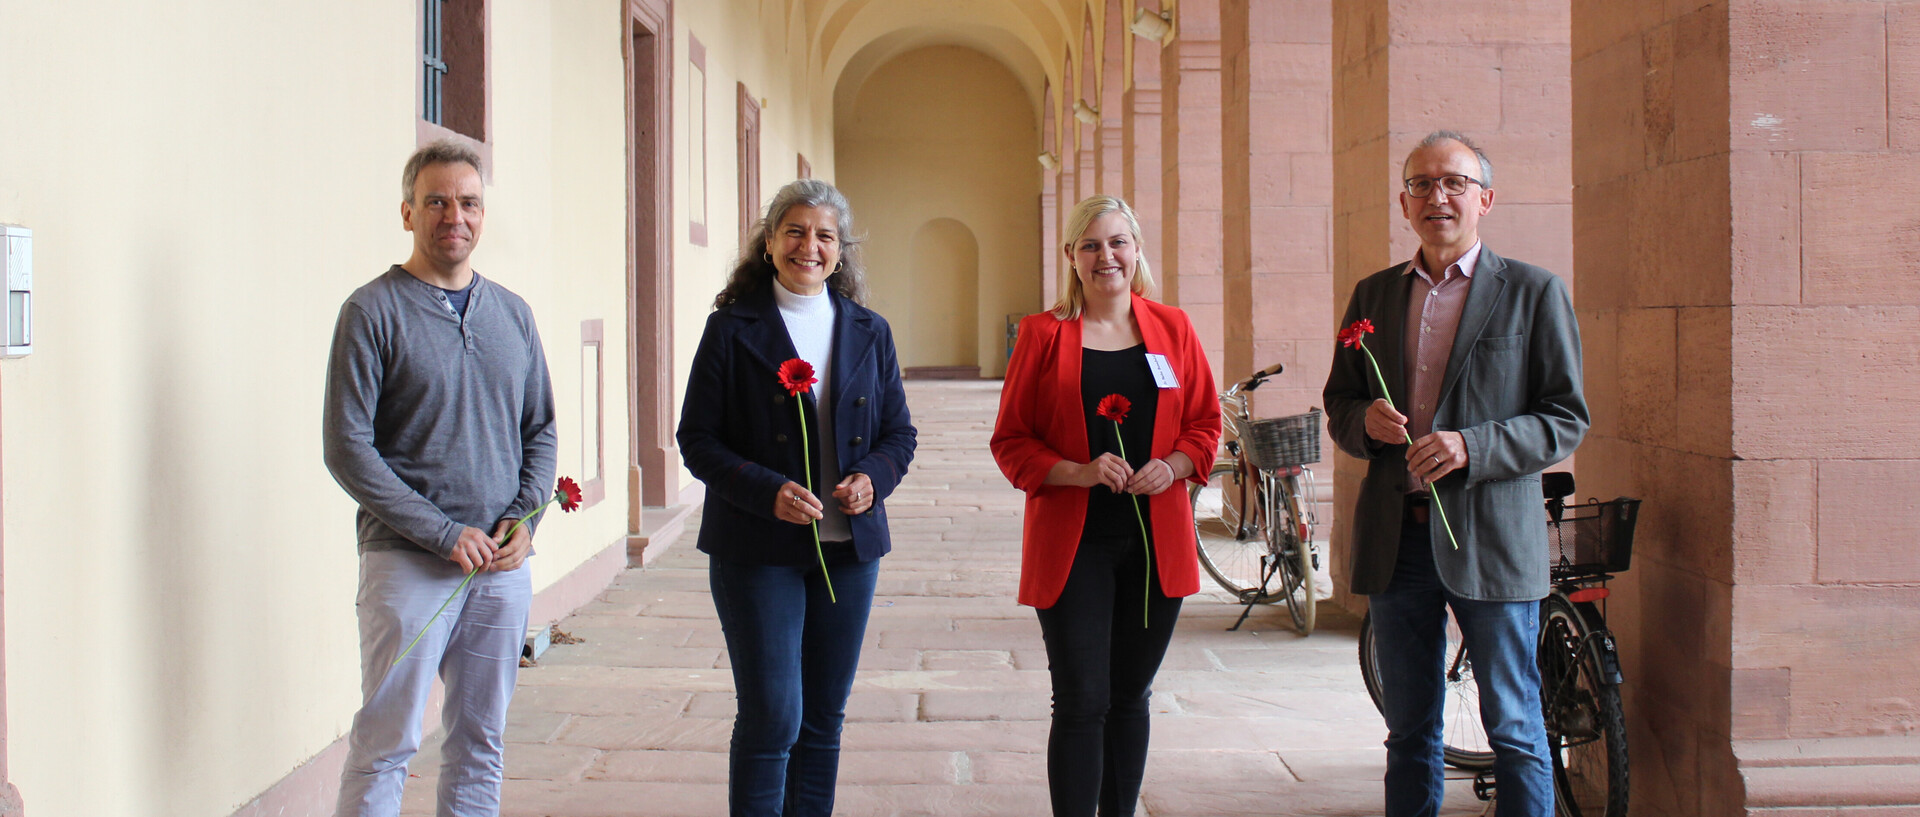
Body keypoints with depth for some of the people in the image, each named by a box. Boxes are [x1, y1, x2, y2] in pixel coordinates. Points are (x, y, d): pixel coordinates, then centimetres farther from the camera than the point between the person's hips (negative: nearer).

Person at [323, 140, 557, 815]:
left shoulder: (512, 313, 12)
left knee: (480, 744, 11)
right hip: (409, 562, -5)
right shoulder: (373, 310, -4)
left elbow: (540, 429, 17)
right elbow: (348, 449, -9)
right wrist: (445, 533, -14)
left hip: (504, 563, 5)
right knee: (385, 745, -3)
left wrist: (526, 515, -1)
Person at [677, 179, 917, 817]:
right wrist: (768, 491, -19)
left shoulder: (869, 333, 9)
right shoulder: (731, 329, -2)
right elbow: (697, 439, -4)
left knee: (824, 717, 11)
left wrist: (873, 477, -10)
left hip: (848, 547, 4)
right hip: (757, 549, -4)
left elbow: (899, 433, 12)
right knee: (771, 716, -6)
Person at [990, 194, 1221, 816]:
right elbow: (1010, 440, -1)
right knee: (1081, 705, -5)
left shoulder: (1172, 328, 8)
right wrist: (1079, 472, -16)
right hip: (1073, 545, -3)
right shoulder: (1042, 334, 0)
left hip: (1156, 543, 3)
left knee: (1130, 696, 14)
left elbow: (1205, 424, 11)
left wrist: (1172, 467, -9)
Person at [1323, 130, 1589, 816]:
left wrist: (1471, 448, -17)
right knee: (1409, 731, 12)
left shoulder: (1534, 293, 0)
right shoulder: (1374, 295, 12)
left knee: (1514, 729, 2)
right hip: (1395, 539, 4)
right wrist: (1365, 421, -7)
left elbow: (1567, 419, -3)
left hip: (1491, 538, -4)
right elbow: (1338, 405, 17)